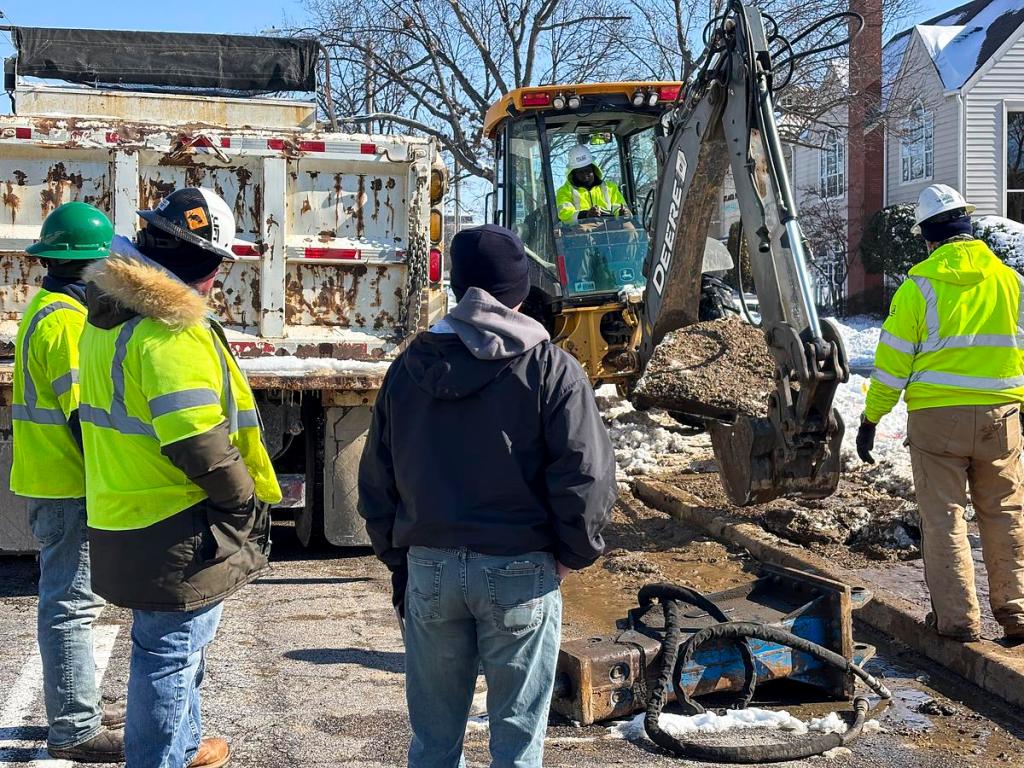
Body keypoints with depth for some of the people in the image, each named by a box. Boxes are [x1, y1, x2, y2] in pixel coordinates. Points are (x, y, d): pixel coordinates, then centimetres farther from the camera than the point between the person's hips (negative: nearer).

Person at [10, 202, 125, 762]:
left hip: (53, 483, 11)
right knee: (71, 604, -4)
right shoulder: (67, 319, -18)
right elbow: (84, 415, -22)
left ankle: (75, 706, 30)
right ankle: (74, 730, 4)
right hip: (71, 487, -11)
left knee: (66, 599, 18)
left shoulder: (46, 309, 15)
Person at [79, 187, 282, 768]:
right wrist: (248, 502, -13)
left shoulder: (108, 315, 9)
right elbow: (198, 444, -27)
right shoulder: (172, 328, -23)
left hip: (123, 518, 10)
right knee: (171, 654, 3)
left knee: (174, 646, 25)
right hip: (178, 533, -10)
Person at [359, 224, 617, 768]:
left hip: (429, 566, 4)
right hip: (520, 570, -3)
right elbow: (586, 476, -13)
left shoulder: (408, 368, 6)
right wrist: (574, 554, 2)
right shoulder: (550, 369, -7)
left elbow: (377, 478, 11)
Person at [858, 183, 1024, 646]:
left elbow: (892, 361, -7)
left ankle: (957, 618, 7)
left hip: (936, 417, -3)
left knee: (943, 518, 6)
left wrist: (870, 420, 0)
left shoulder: (920, 285, -7)